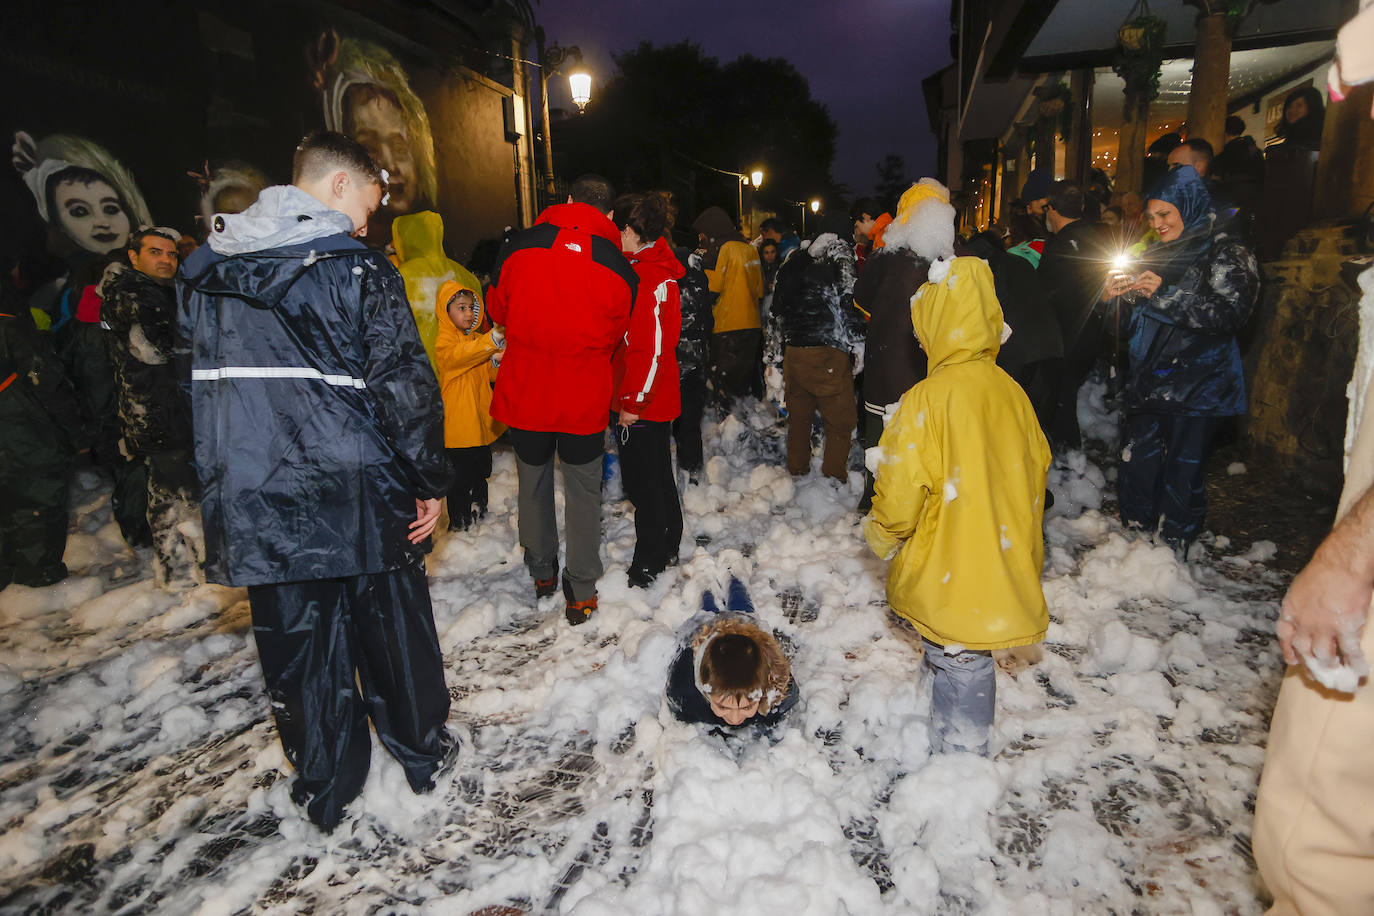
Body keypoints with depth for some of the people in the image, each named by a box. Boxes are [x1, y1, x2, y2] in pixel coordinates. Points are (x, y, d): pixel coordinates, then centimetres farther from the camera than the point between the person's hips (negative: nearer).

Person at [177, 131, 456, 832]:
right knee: (392, 624, 14)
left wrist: (222, 479, 20)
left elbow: (193, 385, 13)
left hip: (256, 498, 4)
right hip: (359, 493, -4)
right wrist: (430, 480, -7)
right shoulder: (359, 267, -10)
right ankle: (421, 753, 33)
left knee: (298, 641, 15)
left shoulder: (204, 271, 8)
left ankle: (326, 789, 30)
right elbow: (404, 384, -15)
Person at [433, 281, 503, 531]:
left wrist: (497, 361, -11)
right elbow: (457, 355, -31)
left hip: (481, 421, 7)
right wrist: (492, 340, -42)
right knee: (460, 476, -1)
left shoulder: (479, 338, 13)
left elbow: (490, 375, 13)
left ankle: (478, 510, 38)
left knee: (481, 471, 20)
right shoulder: (444, 340, -9)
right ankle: (459, 522, 12)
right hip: (458, 424, -7)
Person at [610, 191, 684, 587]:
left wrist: (633, 401, -20)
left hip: (641, 401, -10)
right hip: (656, 397, 10)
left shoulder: (649, 279, -20)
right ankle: (668, 549, 35)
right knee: (657, 474, 20)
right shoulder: (655, 268, 11)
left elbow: (651, 349, -23)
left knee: (643, 482, 2)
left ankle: (648, 563, 15)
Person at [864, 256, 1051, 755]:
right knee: (967, 669, 21)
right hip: (1002, 570, 7)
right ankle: (958, 753, 38)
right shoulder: (1011, 392, 1)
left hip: (949, 578, -7)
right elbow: (1036, 470, 13)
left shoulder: (927, 400, -21)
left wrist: (881, 533, 3)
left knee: (959, 673, 7)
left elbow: (900, 492, -18)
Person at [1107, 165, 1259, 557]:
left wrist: (1166, 294, -22)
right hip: (1150, 382, 6)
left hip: (1196, 385, -6)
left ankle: (1170, 551, 9)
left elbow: (1230, 314, -17)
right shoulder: (1157, 252, 17)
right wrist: (1122, 292, 4)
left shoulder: (1226, 252, -4)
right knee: (1136, 465, 8)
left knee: (1181, 472, -3)